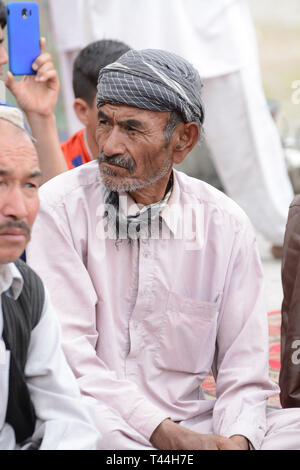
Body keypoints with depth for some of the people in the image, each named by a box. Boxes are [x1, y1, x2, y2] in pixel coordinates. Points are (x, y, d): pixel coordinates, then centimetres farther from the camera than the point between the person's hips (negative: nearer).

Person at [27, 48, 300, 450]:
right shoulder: (60, 207, -6)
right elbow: (66, 355, -11)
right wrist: (165, 434, -20)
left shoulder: (226, 225, 3)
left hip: (193, 425, 3)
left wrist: (237, 438, -17)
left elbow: (244, 371, 5)